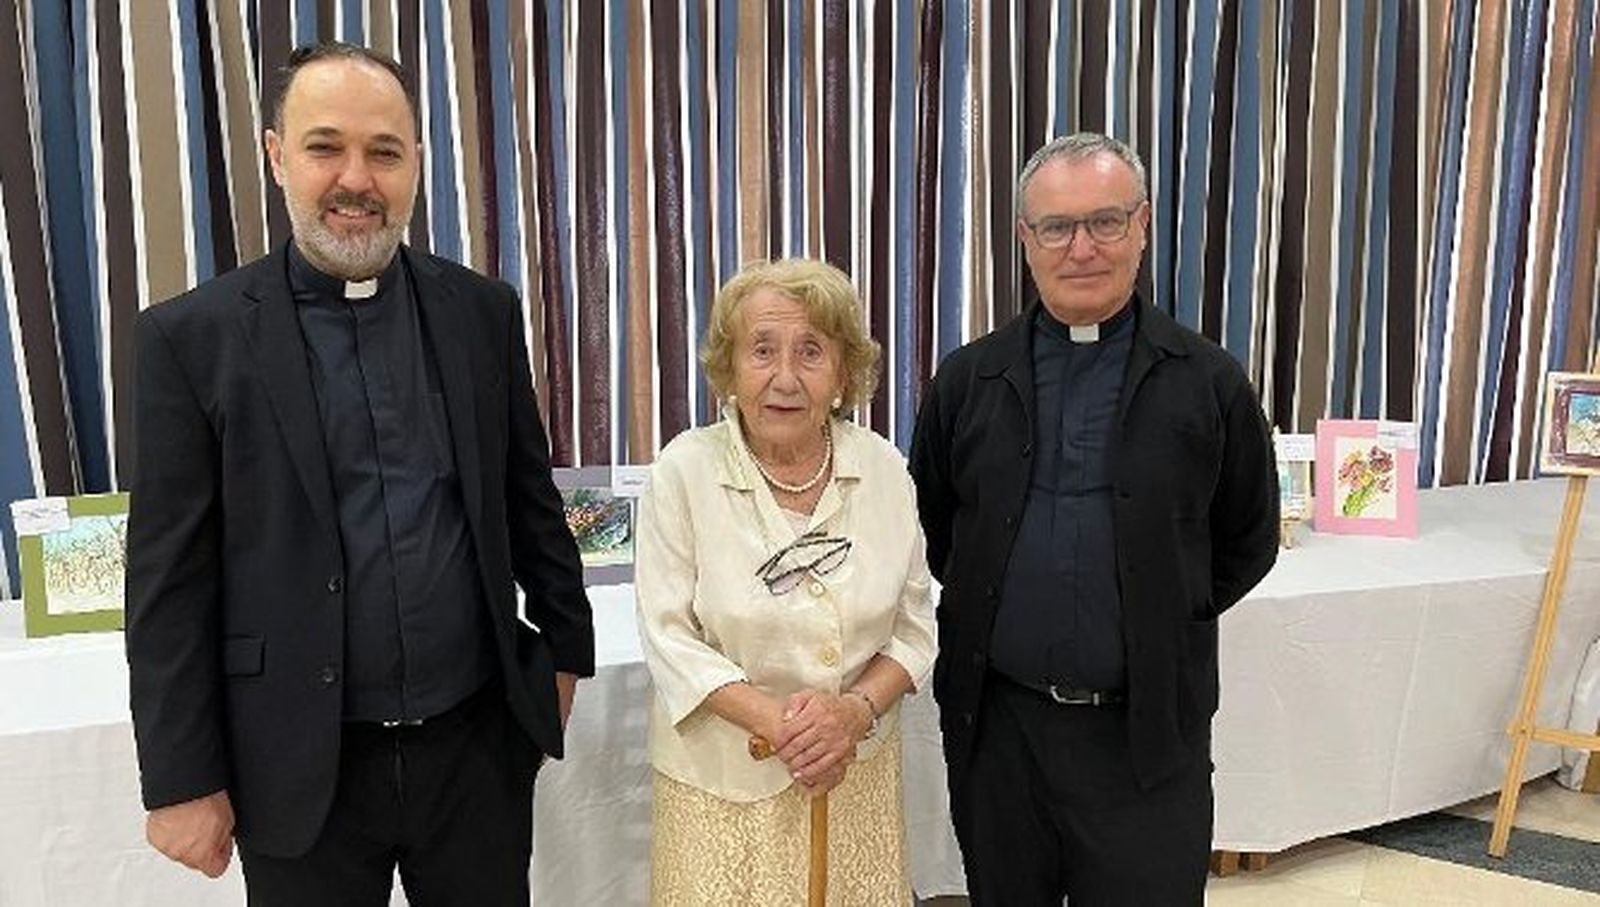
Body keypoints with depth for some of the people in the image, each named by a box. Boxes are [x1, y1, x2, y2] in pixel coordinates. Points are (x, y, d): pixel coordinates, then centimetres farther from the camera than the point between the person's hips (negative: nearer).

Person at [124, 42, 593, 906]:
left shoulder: (482, 311, 1)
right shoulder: (193, 336, -6)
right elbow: (170, 580, -5)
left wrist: (565, 647, 13)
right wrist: (181, 779, -4)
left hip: (480, 742, 2)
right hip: (301, 764, -1)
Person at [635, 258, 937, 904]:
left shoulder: (884, 468, -4)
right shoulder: (684, 469, -11)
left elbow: (913, 627, 1)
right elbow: (669, 636, -10)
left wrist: (857, 711, -16)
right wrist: (780, 726, -19)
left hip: (856, 771, 3)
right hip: (722, 779, -2)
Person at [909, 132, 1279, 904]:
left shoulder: (1208, 383, -3)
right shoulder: (967, 381, 1)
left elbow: (1248, 542, 7)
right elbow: (929, 524, 13)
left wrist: (1164, 622, 5)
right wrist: (987, 607, 8)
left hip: (1148, 732, -1)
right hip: (994, 724, 2)